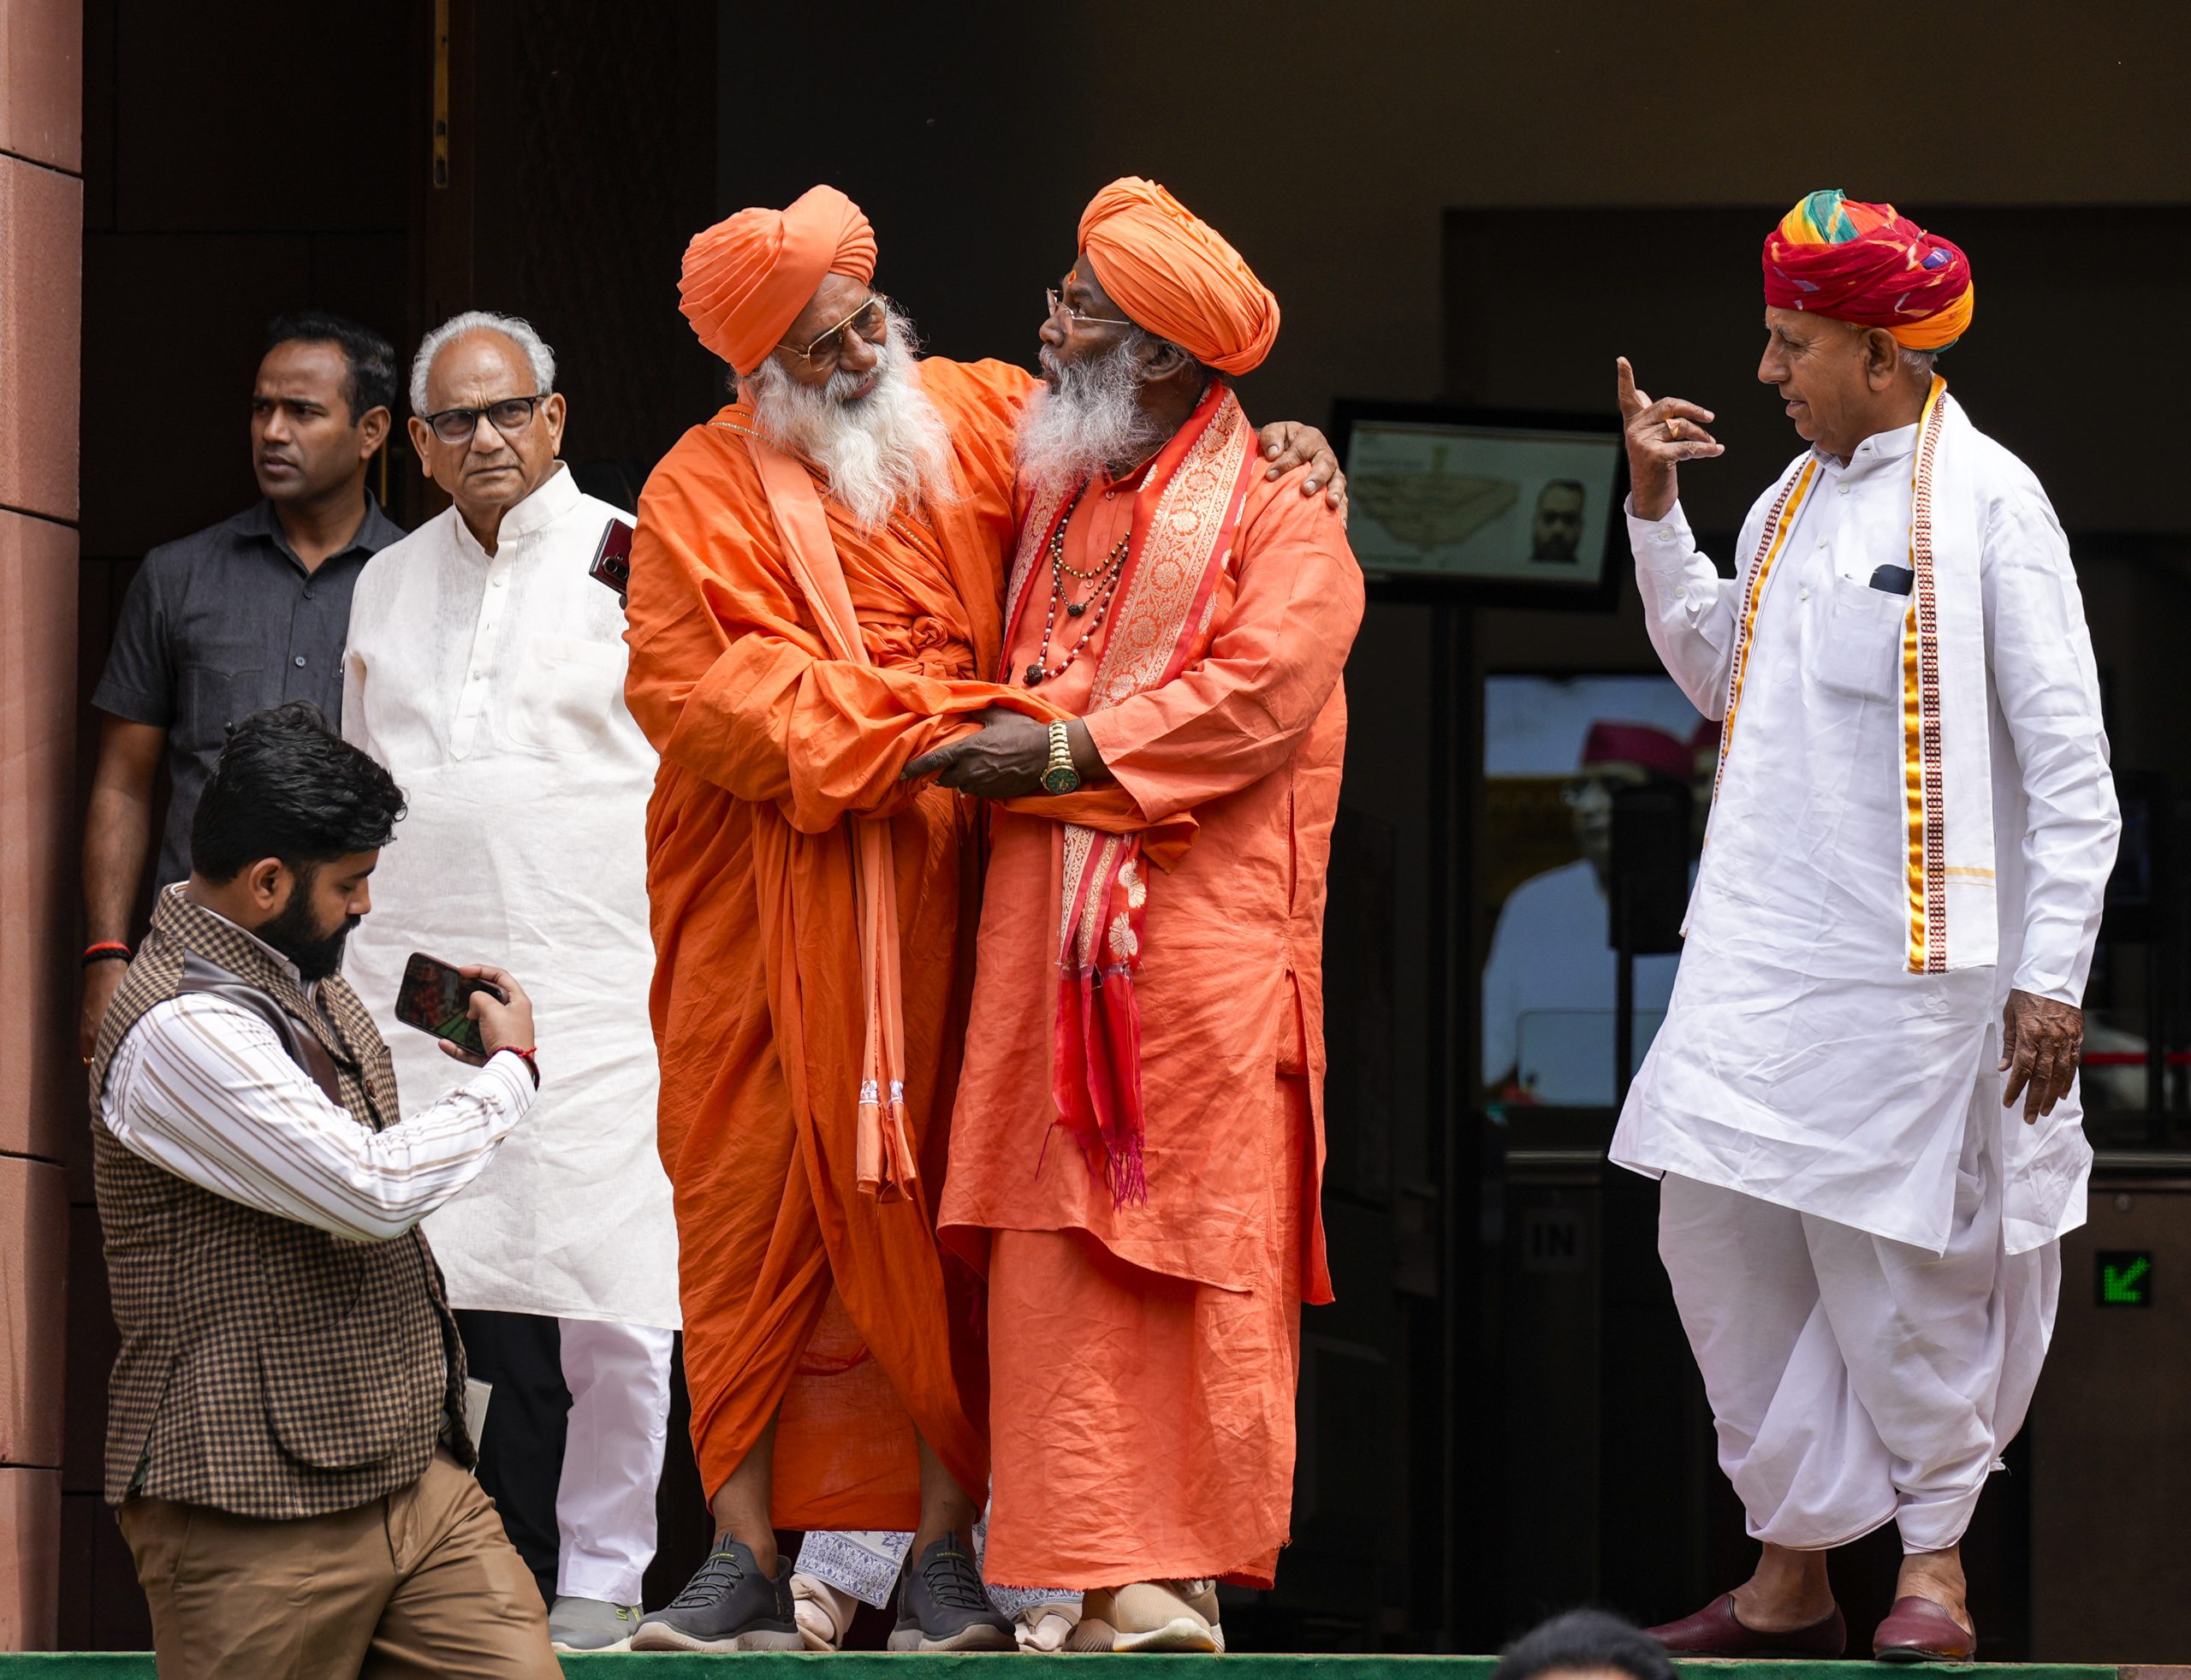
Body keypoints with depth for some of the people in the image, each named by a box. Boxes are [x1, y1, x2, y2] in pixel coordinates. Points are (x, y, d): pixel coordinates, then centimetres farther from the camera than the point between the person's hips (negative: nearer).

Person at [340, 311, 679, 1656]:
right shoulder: (388, 586, 17)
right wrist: (349, 974, 19)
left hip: (594, 989, -4)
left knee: (608, 1302, -7)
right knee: (463, 1291, -2)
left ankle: (602, 1578, 2)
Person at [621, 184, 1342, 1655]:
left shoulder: (976, 418, 9)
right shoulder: (709, 489, 1)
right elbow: (696, 683, -10)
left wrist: (1274, 448, 2)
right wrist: (913, 732, -16)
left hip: (938, 914, 1)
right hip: (767, 928, -1)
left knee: (936, 1223, 0)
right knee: (756, 1223, -1)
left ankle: (946, 1550, 3)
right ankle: (751, 1563, 2)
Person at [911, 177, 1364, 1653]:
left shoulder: (1280, 520, -1)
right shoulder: (1053, 499, 19)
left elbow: (1256, 692, -14)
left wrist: (1063, 751, -15)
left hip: (1200, 937, -6)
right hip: (1048, 934, 6)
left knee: (1194, 1249, -6)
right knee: (1061, 1256, -1)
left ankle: (1181, 1580, -4)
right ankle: (1111, 1572, 1)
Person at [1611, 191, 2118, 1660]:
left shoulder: (1986, 503, -7)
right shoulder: (1791, 501, 14)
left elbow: (2070, 759, -9)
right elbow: (1716, 672, 29)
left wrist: (2053, 971, -14)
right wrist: (1654, 508, 17)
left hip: (1916, 960, -7)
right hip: (1766, 953, 7)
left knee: (1899, 1259, -3)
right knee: (1722, 1234, 3)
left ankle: (1934, 1561, 12)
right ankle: (1793, 1570, 11)